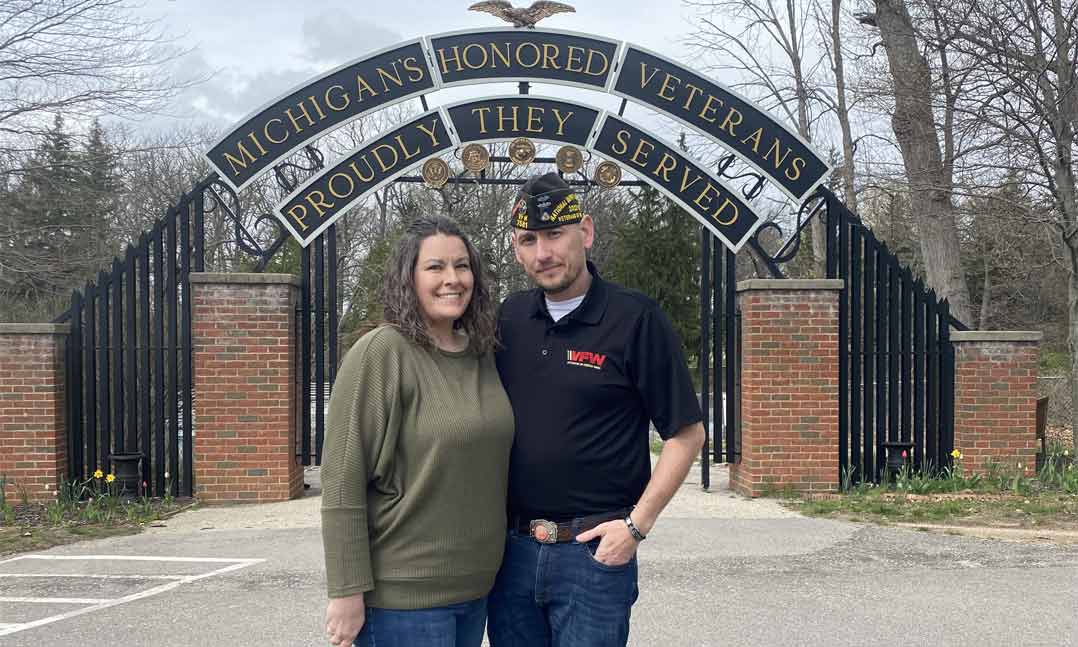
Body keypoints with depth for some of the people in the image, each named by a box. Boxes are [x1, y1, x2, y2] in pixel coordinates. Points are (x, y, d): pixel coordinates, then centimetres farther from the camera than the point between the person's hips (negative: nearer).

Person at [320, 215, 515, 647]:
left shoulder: (482, 354, 7)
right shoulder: (380, 354, -12)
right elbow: (342, 481, -15)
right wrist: (347, 591, -16)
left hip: (477, 587, 6)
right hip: (403, 596, -6)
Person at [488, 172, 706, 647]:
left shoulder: (635, 318, -8)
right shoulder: (509, 318, 6)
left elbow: (686, 435, -6)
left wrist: (636, 525, -12)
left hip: (595, 550, -4)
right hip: (511, 549, 5)